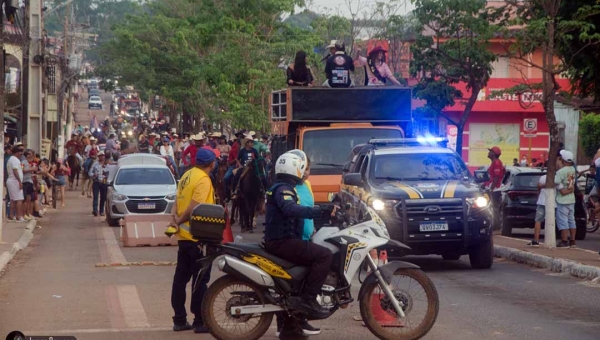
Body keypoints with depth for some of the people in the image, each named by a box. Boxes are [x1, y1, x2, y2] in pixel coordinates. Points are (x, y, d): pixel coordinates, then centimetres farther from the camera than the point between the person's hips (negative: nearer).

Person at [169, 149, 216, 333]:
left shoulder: (187, 176, 10)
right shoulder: (203, 180, -16)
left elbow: (177, 201, 7)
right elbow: (193, 208, -21)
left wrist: (175, 219, -6)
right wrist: (180, 220, -8)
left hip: (184, 236, 8)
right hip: (198, 237, -8)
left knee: (181, 278, 10)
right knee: (200, 280, -1)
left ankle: (179, 320, 15)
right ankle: (200, 322, 2)